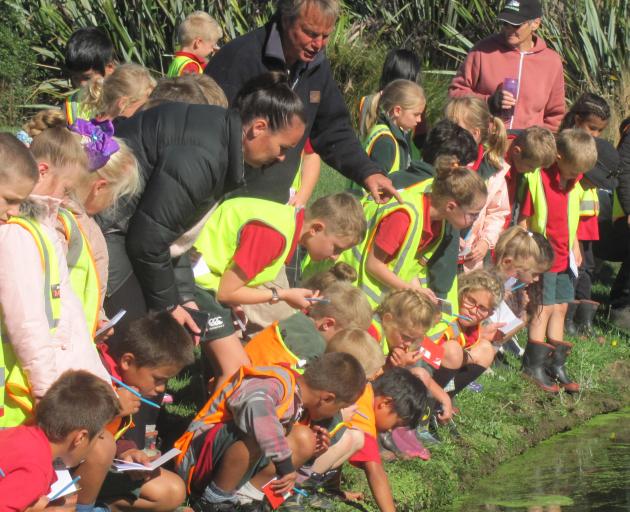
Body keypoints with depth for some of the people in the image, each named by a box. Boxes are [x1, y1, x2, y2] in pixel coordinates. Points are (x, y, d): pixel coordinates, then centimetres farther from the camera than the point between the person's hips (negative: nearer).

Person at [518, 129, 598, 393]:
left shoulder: (573, 181, 5)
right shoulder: (537, 179, -19)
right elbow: (523, 220, -16)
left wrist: (574, 247, 21)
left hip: (564, 256, 7)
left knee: (560, 308, 11)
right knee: (544, 309, -5)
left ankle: (557, 366, 19)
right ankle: (534, 368, 3)